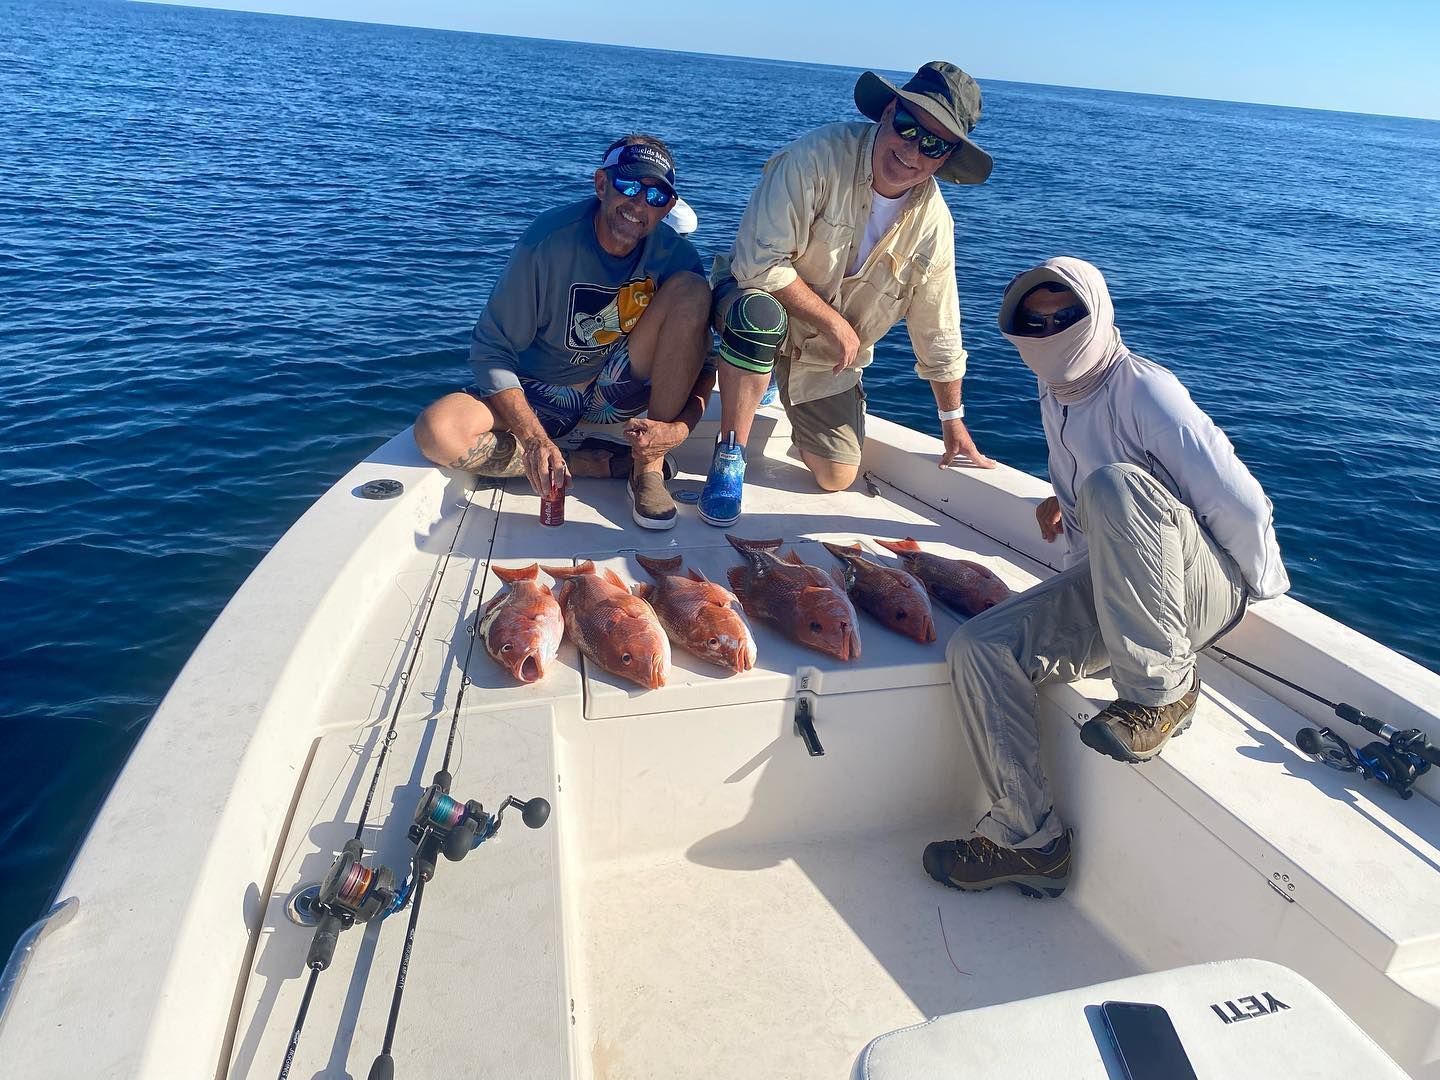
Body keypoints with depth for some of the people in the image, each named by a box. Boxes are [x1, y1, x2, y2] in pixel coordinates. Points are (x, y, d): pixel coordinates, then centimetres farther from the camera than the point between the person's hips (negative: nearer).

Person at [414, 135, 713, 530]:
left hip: (620, 389, 2)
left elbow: (703, 358, -7)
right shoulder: (550, 240, -19)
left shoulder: (675, 255, -12)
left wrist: (681, 426, -28)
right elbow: (492, 349, -17)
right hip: (542, 393, -1)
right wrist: (535, 439, -32)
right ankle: (606, 464, -16)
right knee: (436, 431, -29)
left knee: (692, 290, -21)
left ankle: (649, 466, -19)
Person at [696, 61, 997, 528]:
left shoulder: (934, 222, -8)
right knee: (761, 313, -41)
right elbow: (759, 262, -30)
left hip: (828, 359, 5)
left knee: (837, 477, 2)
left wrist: (953, 423, 7)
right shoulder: (819, 156, -24)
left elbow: (937, 331, 1)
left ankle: (779, 387, 33)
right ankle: (729, 456, -21)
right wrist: (835, 323, -23)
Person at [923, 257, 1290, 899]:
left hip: (1204, 587, -7)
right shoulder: (1054, 398, 10)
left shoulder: (1143, 391, -16)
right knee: (978, 648, -14)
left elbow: (1238, 503, -18)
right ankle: (1028, 840, -5)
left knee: (1113, 483, -36)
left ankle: (1163, 690, -23)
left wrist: (1260, 589, -6)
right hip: (1105, 587, 7)